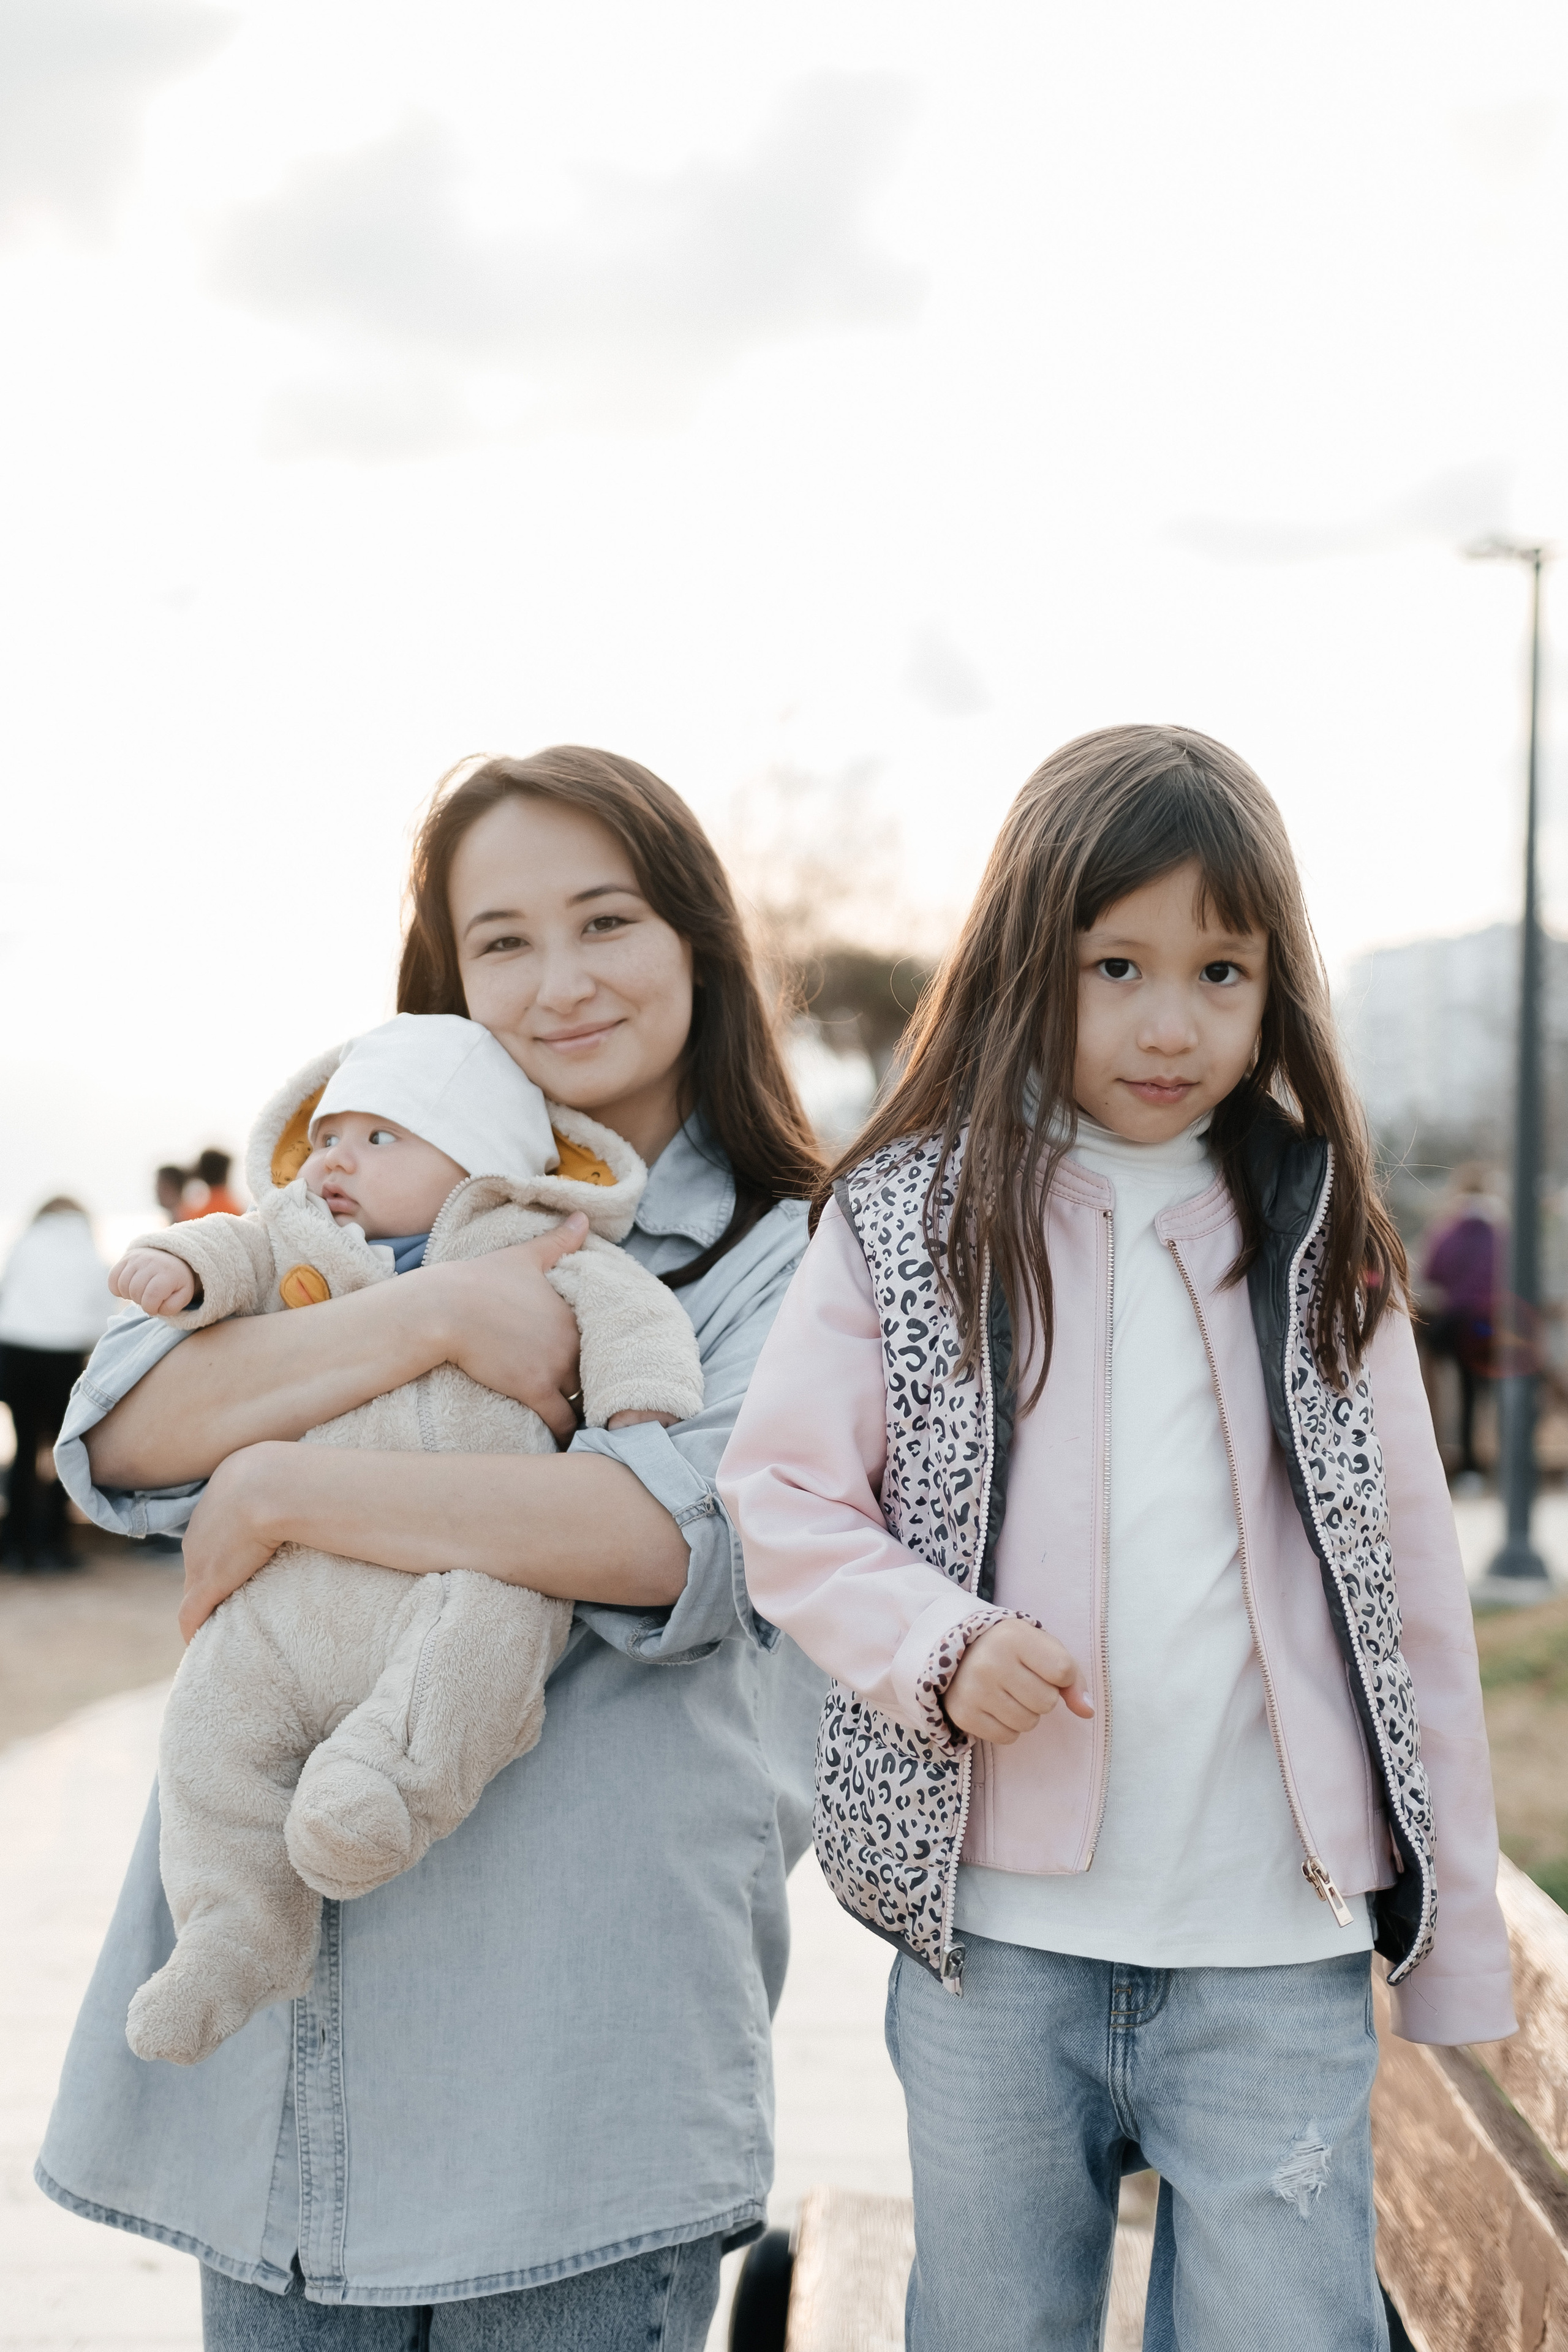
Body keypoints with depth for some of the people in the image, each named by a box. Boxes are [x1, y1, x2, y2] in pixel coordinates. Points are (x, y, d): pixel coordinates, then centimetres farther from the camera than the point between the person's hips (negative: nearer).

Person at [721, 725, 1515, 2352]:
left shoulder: (1316, 1235, 5)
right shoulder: (911, 1220, 1)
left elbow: (1408, 1582, 7)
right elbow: (781, 1497, 1)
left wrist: (1457, 1928, 6)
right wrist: (939, 1644, -18)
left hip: (1280, 1939, 1)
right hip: (995, 1925, 0)